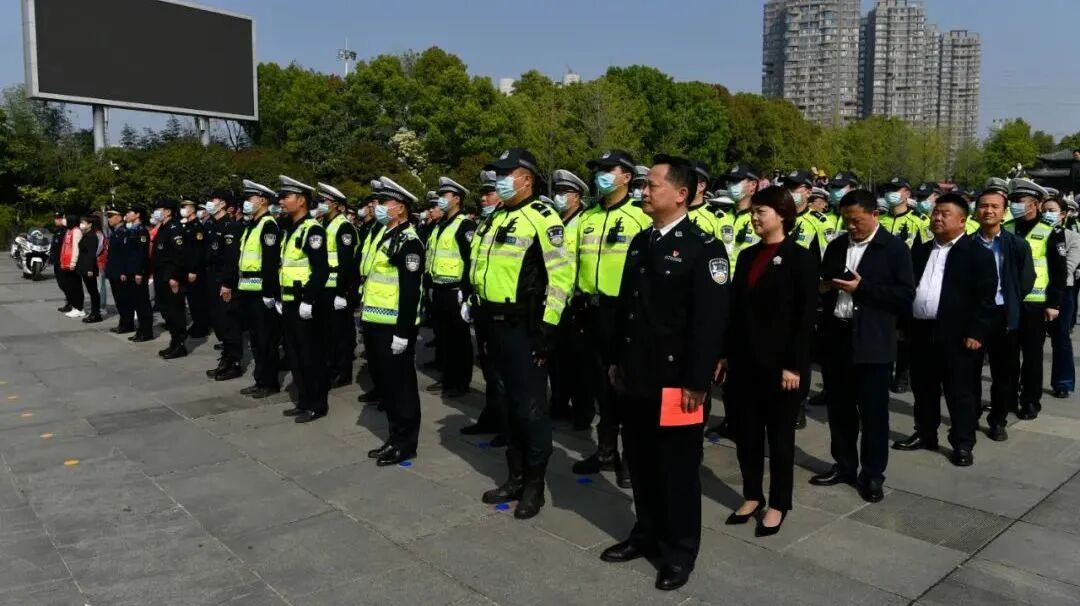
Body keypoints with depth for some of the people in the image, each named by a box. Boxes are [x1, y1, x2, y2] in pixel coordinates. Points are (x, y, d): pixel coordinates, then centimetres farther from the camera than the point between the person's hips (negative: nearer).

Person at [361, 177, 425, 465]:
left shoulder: (408, 242, -14)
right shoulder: (383, 235, 15)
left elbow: (410, 291, -20)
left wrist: (402, 332, -22)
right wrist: (365, 316, 20)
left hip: (394, 326, -10)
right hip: (376, 323, 10)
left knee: (400, 385, 0)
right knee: (385, 383, 15)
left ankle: (406, 443, 11)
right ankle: (395, 437, 27)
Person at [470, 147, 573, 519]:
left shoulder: (542, 217, -11)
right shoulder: (497, 220, 16)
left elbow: (562, 274, -16)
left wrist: (548, 326, -18)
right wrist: (478, 310, 19)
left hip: (525, 328, -8)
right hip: (497, 325, 9)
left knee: (531, 408, 0)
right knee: (511, 404, 16)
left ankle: (535, 486, 14)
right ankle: (515, 477, 28)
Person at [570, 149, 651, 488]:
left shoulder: (640, 217, -7)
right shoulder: (587, 218, 12)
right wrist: (577, 302, 14)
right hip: (592, 311, 6)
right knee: (601, 383, 14)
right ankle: (606, 451, 27)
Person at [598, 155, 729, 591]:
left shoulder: (704, 248, -11)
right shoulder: (641, 242, 12)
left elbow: (711, 320, -15)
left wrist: (697, 381, -18)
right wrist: (615, 358, 15)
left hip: (675, 380, -7)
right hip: (635, 376, 7)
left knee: (677, 468, 7)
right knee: (640, 462, 17)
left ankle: (679, 552, 23)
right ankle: (647, 534, 36)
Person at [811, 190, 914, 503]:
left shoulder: (894, 248, -4)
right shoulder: (836, 246, 12)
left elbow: (905, 295, -10)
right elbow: (823, 283, 19)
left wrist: (862, 287, -18)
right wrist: (823, 287, -5)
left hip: (872, 343, -5)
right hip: (835, 337, 5)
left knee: (873, 412, 4)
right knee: (839, 408, 13)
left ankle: (872, 475, 16)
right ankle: (844, 466, 27)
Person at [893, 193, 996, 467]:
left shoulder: (978, 253, -4)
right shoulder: (920, 251, 14)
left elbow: (985, 297, -10)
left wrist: (976, 332, -15)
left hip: (955, 334, -6)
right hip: (921, 330, 6)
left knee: (959, 391, 3)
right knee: (923, 388, 14)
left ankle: (963, 443, 13)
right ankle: (925, 434, 27)